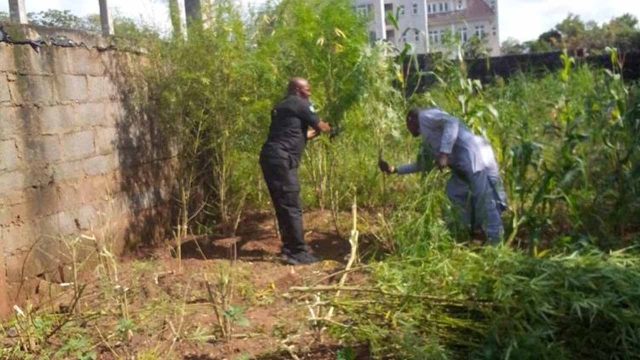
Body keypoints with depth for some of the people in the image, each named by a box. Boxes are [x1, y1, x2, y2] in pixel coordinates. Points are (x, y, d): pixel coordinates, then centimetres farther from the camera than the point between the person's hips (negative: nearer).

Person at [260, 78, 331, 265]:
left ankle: (289, 249, 21)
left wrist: (315, 132, 37)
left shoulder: (282, 107, 26)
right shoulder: (300, 104, -2)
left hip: (272, 159, 10)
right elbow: (320, 126, 6)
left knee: (284, 206, 14)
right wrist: (330, 129, 27)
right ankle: (298, 252, -4)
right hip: (281, 160, -10)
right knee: (292, 207, -7)